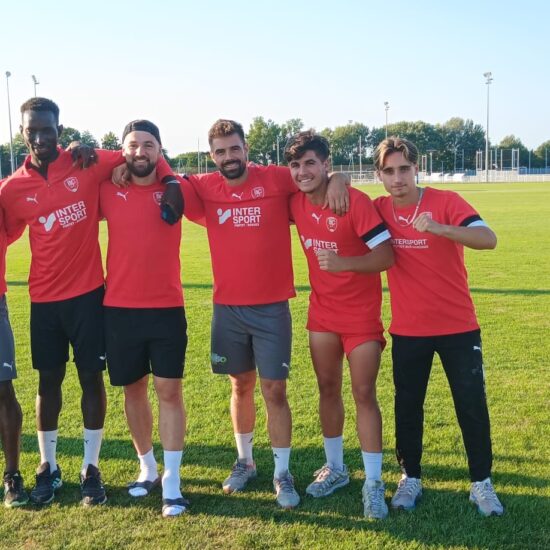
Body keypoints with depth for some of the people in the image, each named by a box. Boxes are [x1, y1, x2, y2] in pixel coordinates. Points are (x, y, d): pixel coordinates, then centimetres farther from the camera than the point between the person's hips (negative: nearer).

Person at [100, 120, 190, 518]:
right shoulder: (107, 191, 3)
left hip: (167, 309, -1)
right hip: (119, 309, 2)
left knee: (169, 391, 0)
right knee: (133, 390, 13)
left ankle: (172, 482, 8)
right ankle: (148, 468, 31)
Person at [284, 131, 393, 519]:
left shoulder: (355, 202, -20)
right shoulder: (296, 202, -4)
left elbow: (386, 255, -23)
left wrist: (342, 263, -37)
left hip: (361, 313, -5)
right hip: (322, 311, 5)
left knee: (364, 394, -2)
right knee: (328, 389, 13)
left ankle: (374, 483, 9)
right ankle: (335, 469, 30)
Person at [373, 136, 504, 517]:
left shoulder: (446, 201, -12)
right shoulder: (378, 210, -3)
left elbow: (488, 239, -25)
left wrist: (438, 228, -41)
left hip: (458, 327, -2)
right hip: (408, 331, 2)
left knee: (472, 406, 5)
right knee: (408, 406, 11)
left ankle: (482, 483, 22)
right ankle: (411, 478, 29)